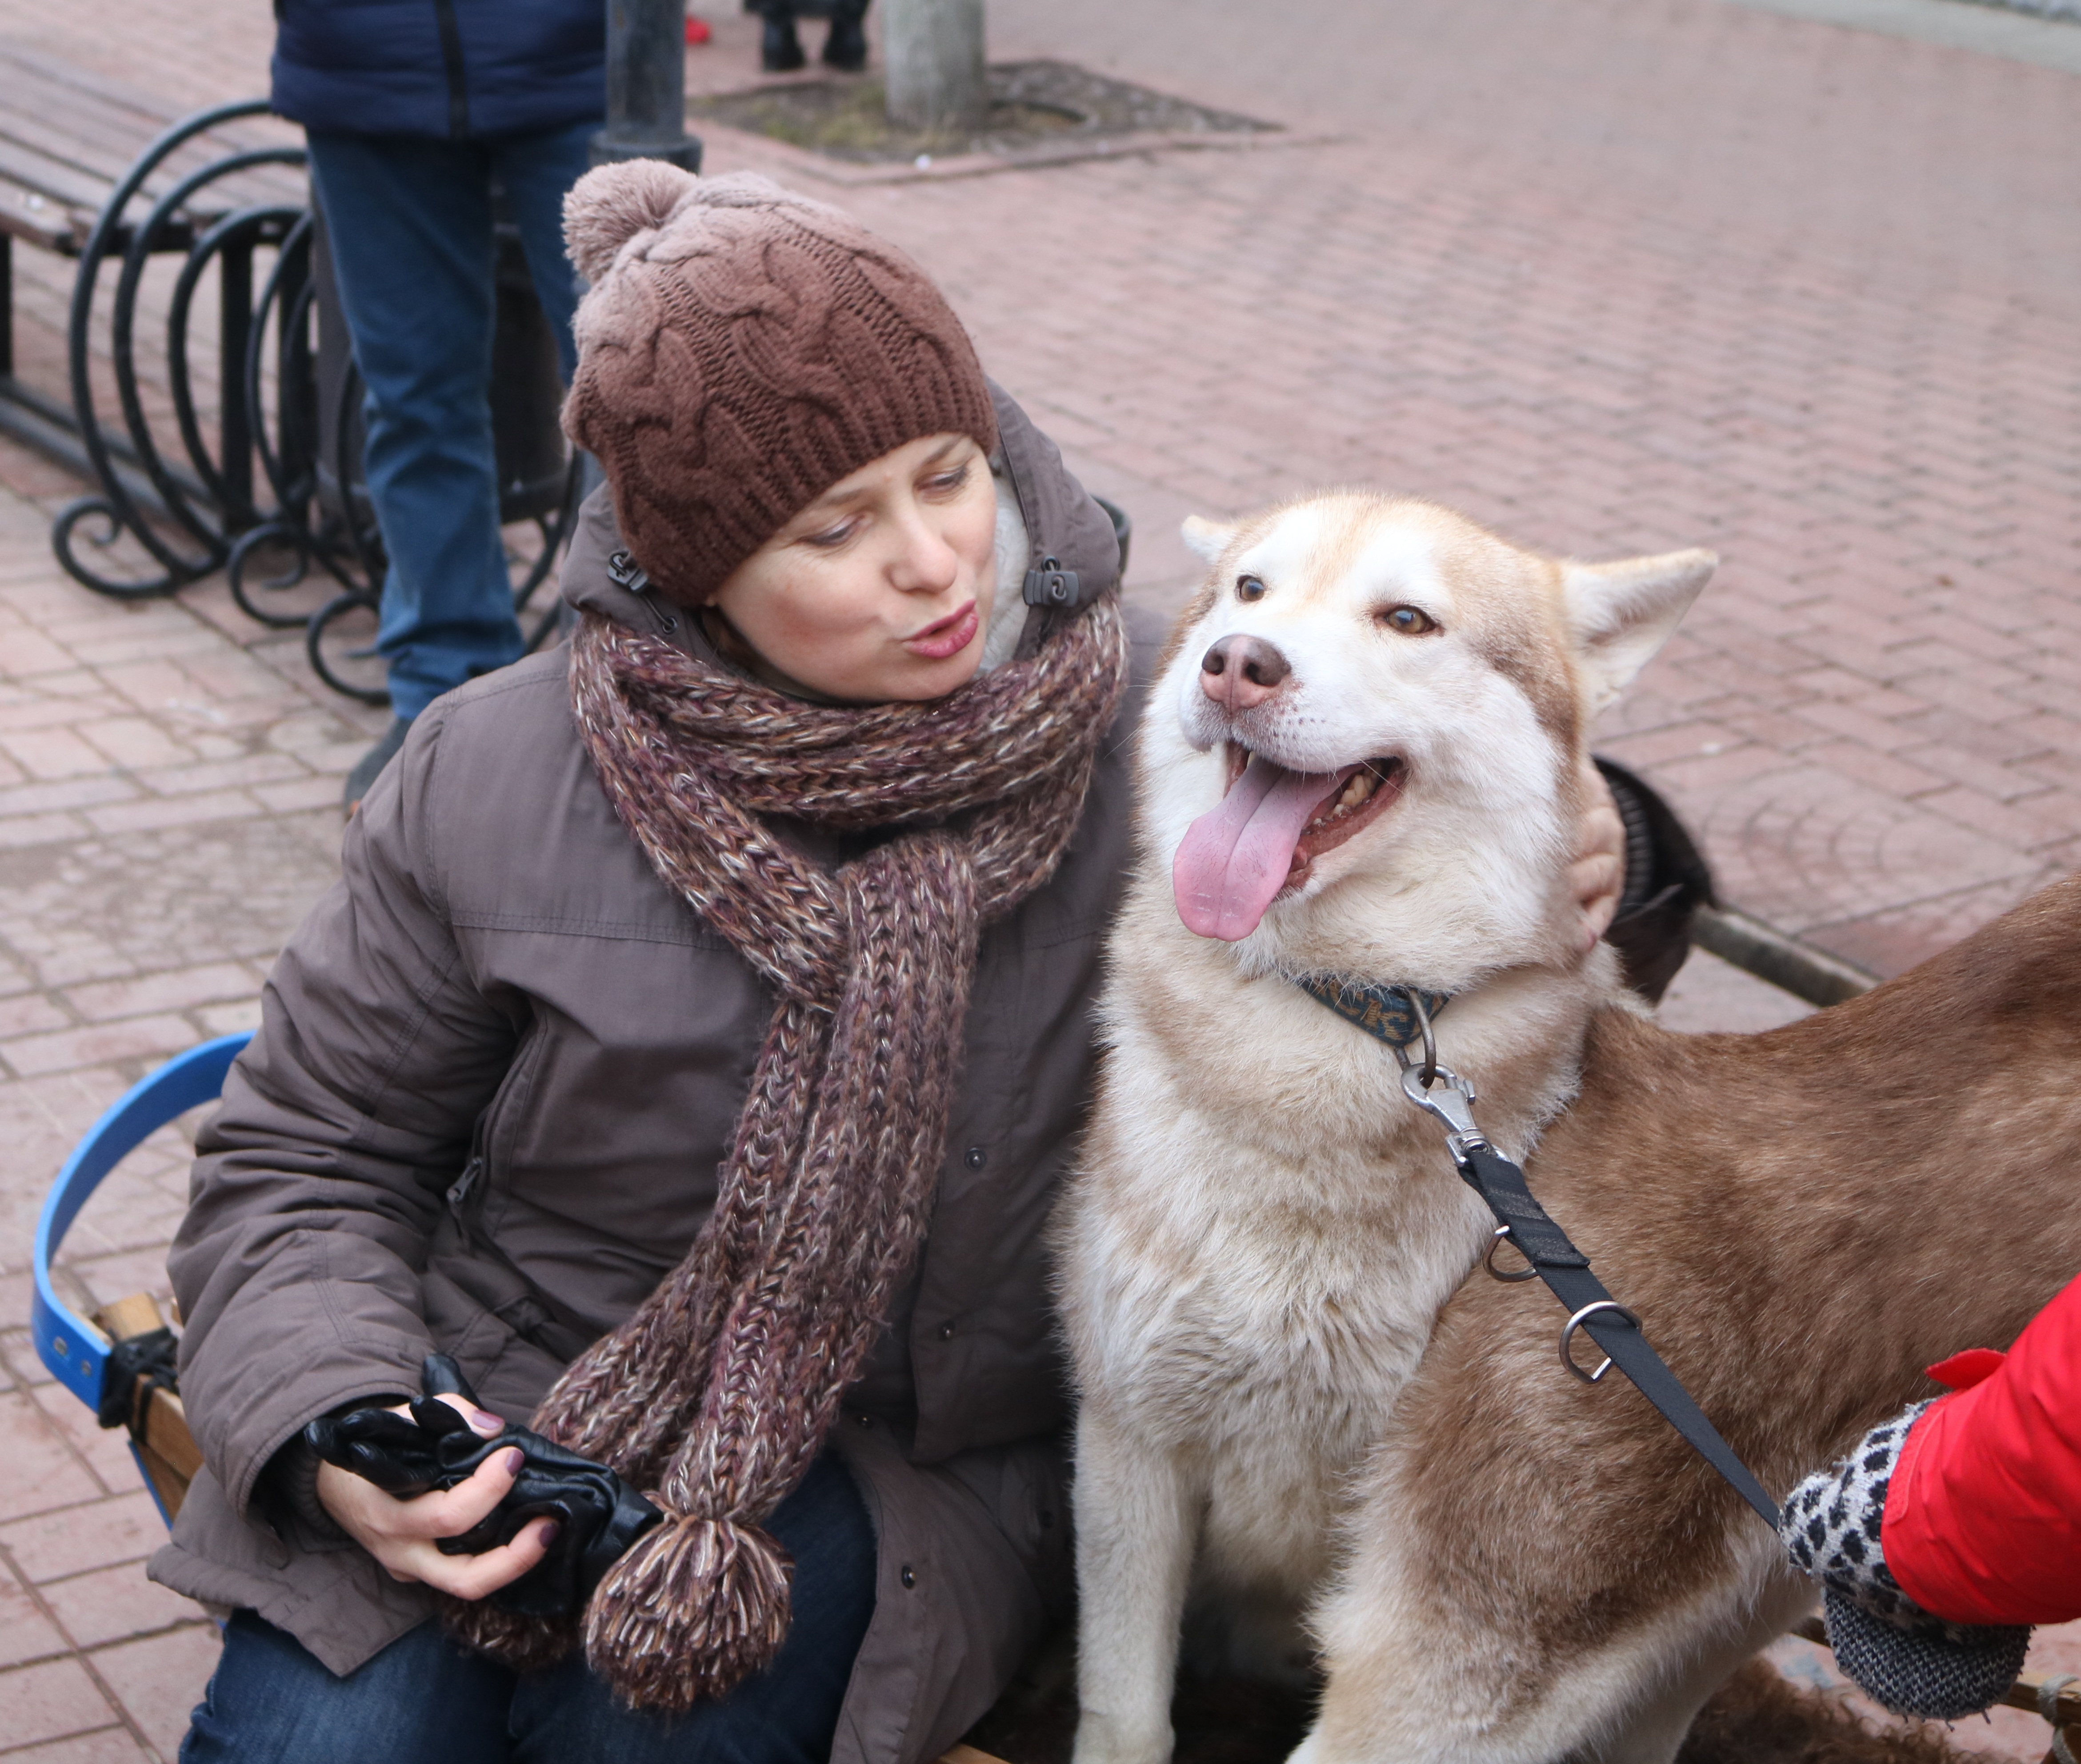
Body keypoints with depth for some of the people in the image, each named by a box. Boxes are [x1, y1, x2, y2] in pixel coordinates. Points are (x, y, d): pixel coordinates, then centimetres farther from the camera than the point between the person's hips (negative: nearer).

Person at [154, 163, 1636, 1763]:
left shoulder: (1154, 734, -9)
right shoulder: (494, 783, -7)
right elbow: (302, 1164, 3)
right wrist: (341, 1436, -16)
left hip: (903, 1469, -1)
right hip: (492, 1430, 1)